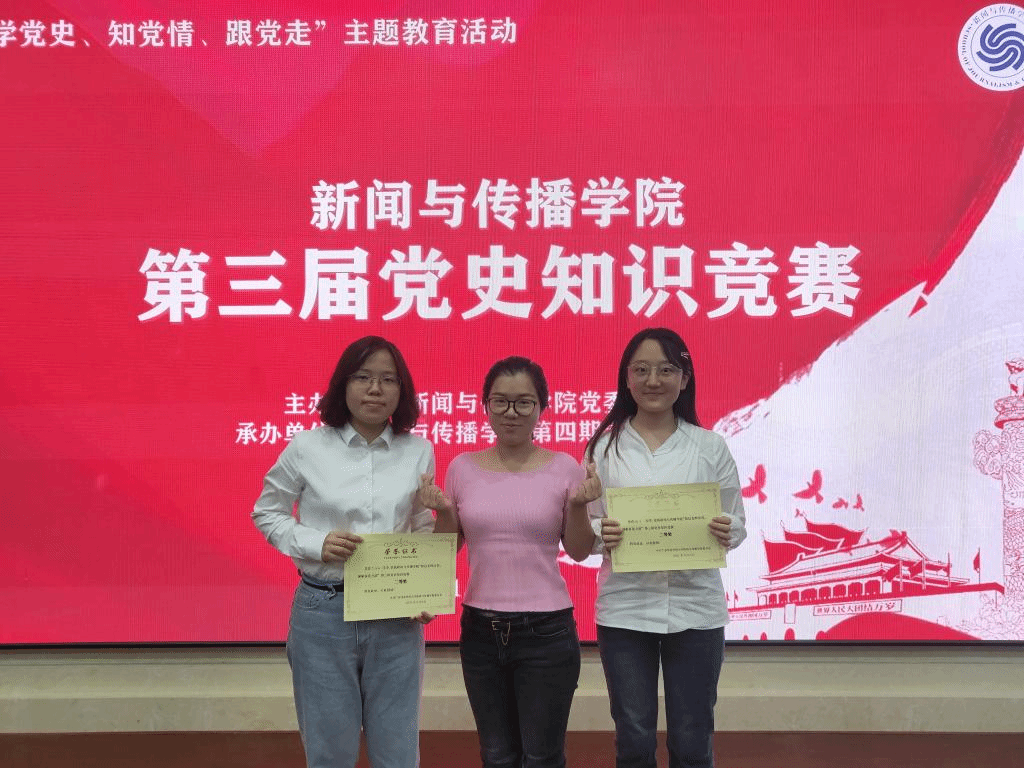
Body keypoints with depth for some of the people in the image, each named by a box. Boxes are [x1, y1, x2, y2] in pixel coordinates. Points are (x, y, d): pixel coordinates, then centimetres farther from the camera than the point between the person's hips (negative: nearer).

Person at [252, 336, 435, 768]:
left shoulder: (418, 452, 1)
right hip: (323, 614, -1)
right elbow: (266, 514, 6)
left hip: (396, 618, 2)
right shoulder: (307, 447, -5)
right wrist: (315, 544, -12)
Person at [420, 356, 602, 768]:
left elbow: (579, 552, 1)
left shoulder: (564, 467, -5)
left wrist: (579, 505, -16)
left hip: (546, 630, -2)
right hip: (480, 629, 2)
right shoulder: (462, 467, 0)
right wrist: (442, 511, -11)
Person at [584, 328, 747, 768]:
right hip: (625, 608, 0)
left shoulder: (710, 447, 2)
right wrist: (600, 535, -18)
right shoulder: (604, 447, 0)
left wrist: (727, 533, -16)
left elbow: (737, 522, 6)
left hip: (695, 609, 0)